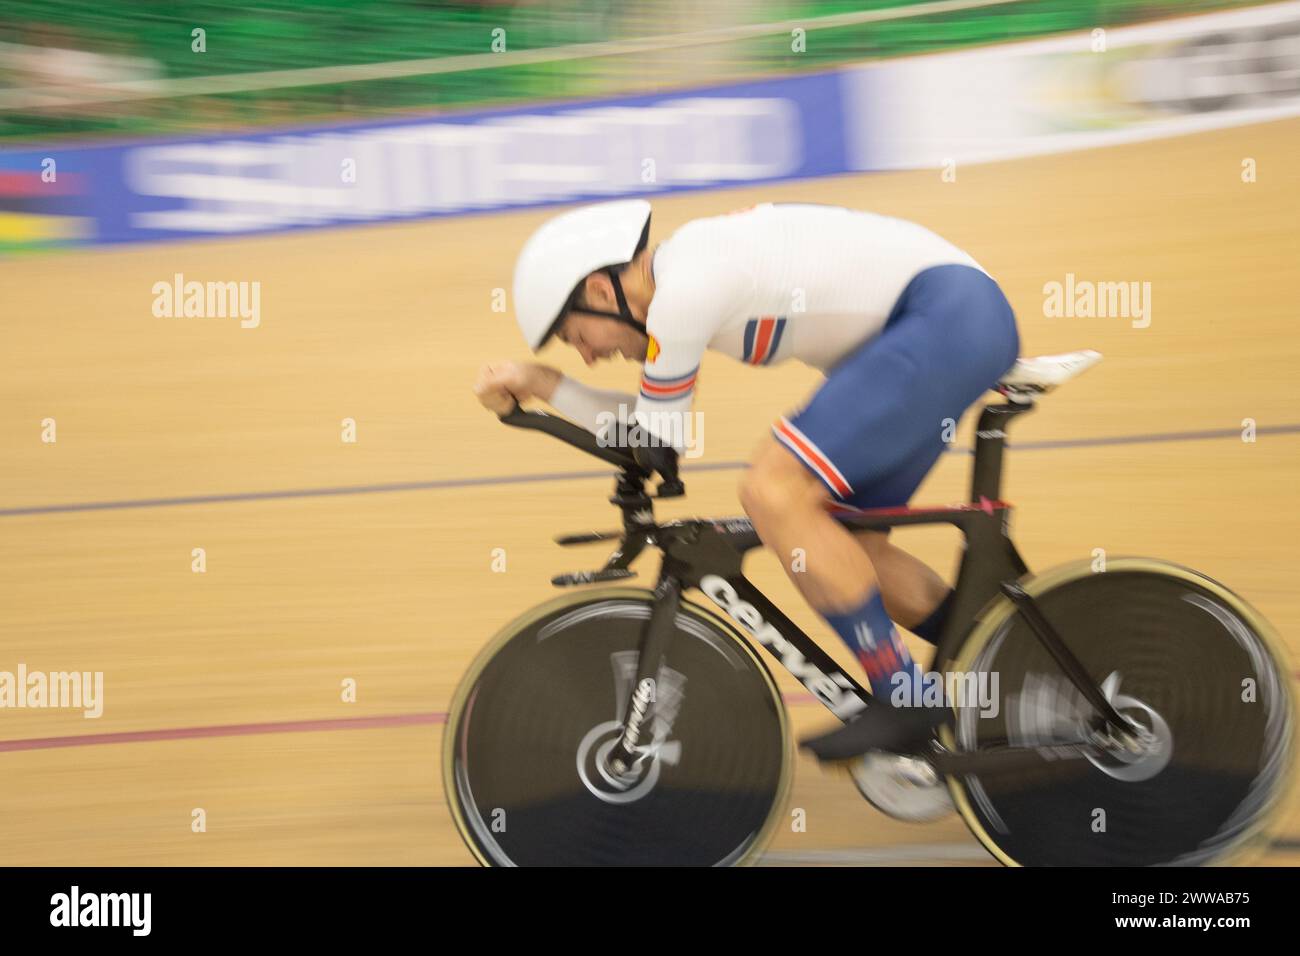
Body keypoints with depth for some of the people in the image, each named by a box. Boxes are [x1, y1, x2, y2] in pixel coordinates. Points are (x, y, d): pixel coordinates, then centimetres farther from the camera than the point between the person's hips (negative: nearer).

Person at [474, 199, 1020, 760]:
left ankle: (905, 700, -8)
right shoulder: (685, 268, 13)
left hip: (947, 314, -10)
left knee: (772, 492, -18)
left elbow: (656, 444, -5)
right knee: (841, 545, 13)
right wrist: (537, 381, 13)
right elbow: (642, 433, 20)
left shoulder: (681, 291, -16)